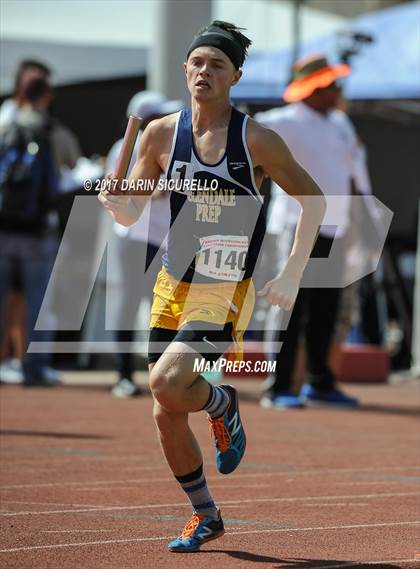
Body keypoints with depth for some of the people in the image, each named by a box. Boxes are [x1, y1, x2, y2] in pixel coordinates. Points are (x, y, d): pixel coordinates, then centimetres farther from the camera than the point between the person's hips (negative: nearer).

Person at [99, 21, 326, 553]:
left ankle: (222, 404, 9)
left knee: (166, 383, -26)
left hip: (225, 293, -4)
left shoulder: (256, 140, -9)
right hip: (172, 287, 4)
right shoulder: (161, 133, -1)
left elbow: (312, 199, 2)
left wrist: (291, 275, -6)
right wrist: (114, 201, -19)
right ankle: (205, 515, 28)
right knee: (166, 416, 6)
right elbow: (130, 215, 5)